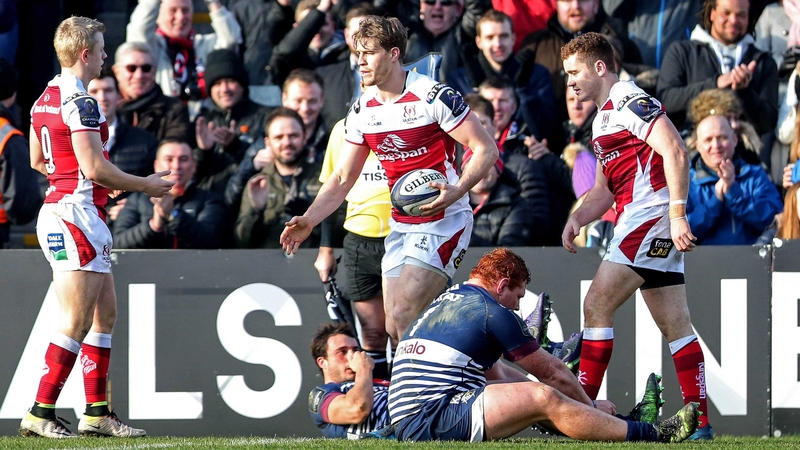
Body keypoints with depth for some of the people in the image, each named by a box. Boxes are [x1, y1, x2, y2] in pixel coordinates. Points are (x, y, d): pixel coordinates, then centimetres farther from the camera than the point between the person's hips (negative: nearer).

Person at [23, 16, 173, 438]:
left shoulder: (45, 99, 14)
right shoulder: (79, 102, -17)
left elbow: (38, 161, 24)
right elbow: (94, 169, -20)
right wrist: (145, 185, -7)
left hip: (57, 209, 10)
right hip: (76, 214, -10)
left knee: (105, 313, 13)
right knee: (76, 324, -7)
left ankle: (97, 412, 14)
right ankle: (40, 414, -6)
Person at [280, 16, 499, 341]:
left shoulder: (434, 96, -15)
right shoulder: (362, 110, 6)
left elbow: (486, 148, -13)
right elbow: (343, 178, 12)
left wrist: (457, 191, -28)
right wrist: (309, 220, -2)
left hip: (443, 220, -7)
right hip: (400, 226, 7)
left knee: (404, 317, -18)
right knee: (394, 328, 2)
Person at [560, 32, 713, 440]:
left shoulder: (629, 101, -9)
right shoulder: (604, 118, 22)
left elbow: (675, 152, -19)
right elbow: (604, 189, 24)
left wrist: (677, 214, -25)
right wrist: (578, 217, 5)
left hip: (650, 216, -10)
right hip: (638, 222, 10)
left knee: (597, 305, -12)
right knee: (676, 326, 6)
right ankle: (699, 422, 5)